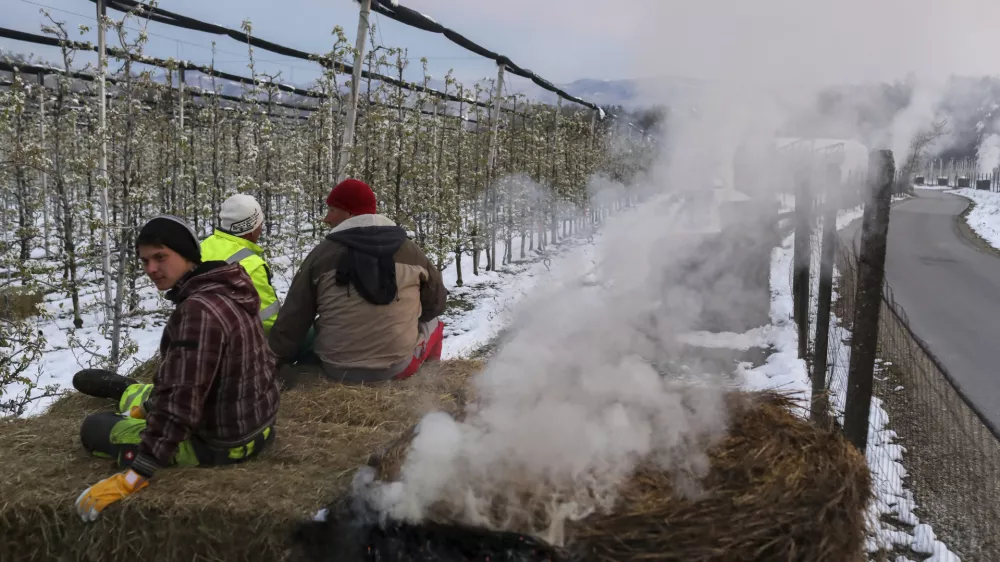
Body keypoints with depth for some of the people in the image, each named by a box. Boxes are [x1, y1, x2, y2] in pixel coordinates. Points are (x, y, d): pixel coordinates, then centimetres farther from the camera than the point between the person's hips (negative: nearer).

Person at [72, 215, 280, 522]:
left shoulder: (197, 310, -29)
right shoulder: (226, 290, 1)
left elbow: (179, 404, -31)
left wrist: (133, 475, -27)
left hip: (218, 442, -8)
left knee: (94, 427, 9)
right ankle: (128, 391, 62)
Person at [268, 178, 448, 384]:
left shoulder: (321, 255, -7)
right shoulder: (410, 249, -3)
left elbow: (290, 324, -3)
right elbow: (435, 302, 9)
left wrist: (278, 362, 13)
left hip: (337, 372, 0)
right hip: (399, 368, 0)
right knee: (432, 323, 29)